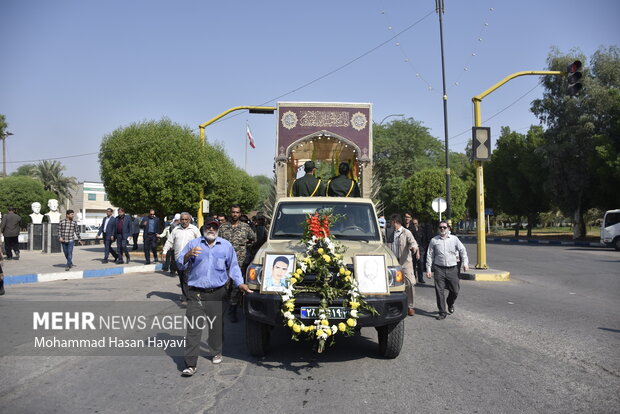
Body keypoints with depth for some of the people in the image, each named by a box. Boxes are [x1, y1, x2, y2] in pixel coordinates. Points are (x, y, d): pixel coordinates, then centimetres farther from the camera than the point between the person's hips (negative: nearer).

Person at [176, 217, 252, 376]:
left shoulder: (226, 245, 11)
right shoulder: (193, 244, 7)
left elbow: (233, 266, 18)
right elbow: (180, 264, 3)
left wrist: (240, 283, 6)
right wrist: (188, 255, -18)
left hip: (217, 293, 2)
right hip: (196, 294, -1)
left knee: (217, 325, 11)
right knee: (193, 328, -7)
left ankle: (217, 352, 34)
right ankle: (190, 364, -4)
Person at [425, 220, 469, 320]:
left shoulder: (454, 239, 7)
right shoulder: (434, 240, 5)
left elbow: (462, 250, 11)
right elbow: (429, 255, 6)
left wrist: (465, 262, -1)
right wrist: (428, 269, 2)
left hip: (452, 269, 1)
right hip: (439, 269, -1)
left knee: (455, 291, 4)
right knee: (439, 291, -3)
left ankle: (450, 304, 36)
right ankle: (442, 313, 8)